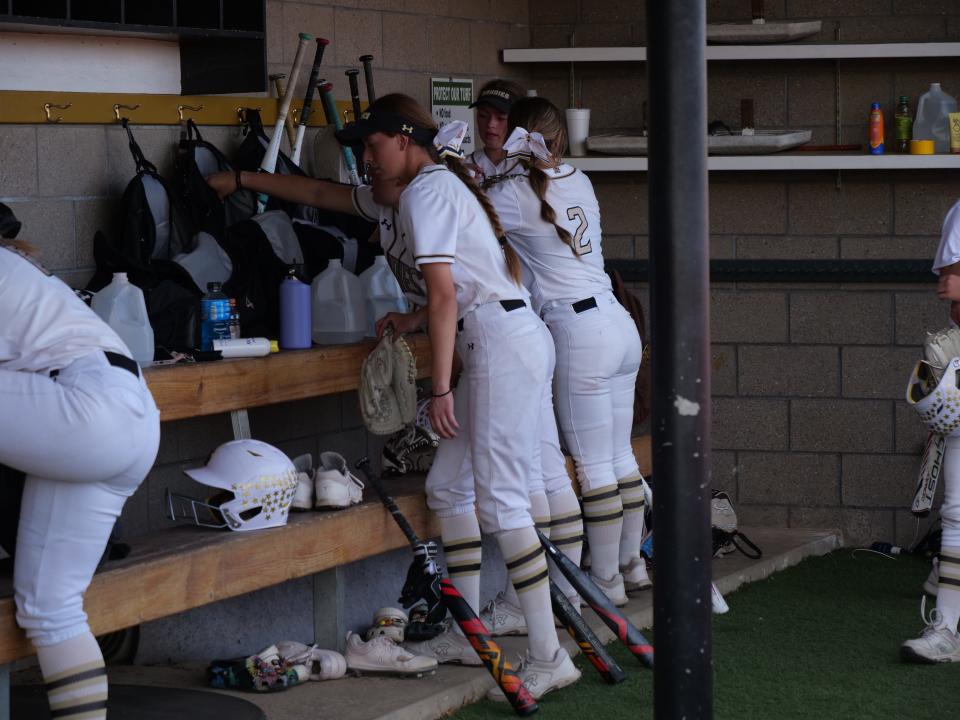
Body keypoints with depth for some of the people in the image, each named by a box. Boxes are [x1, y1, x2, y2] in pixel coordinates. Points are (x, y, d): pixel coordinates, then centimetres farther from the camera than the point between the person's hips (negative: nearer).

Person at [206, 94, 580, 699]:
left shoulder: (426, 191, -10)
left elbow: (444, 293, -17)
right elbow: (321, 193, 36)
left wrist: (441, 390, -19)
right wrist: (242, 181, 35)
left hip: (503, 342, -11)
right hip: (506, 344, 11)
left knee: (502, 500, -13)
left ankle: (549, 657, -13)